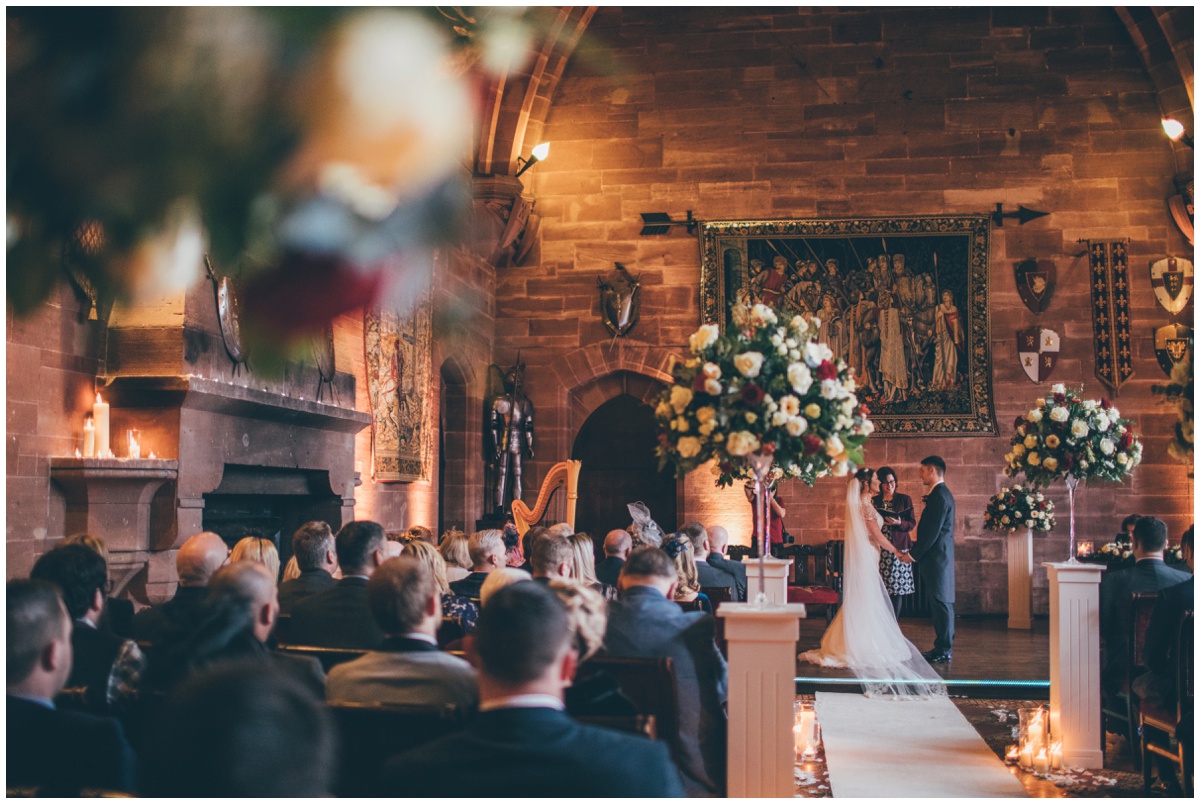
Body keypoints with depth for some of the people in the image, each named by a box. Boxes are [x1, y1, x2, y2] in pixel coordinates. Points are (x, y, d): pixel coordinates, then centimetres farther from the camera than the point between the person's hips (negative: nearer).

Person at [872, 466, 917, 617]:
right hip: (880, 548, 1)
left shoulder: (905, 499, 6)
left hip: (899, 548, -1)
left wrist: (899, 523, -15)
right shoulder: (874, 501, 10)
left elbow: (912, 523, 4)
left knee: (898, 589, -3)